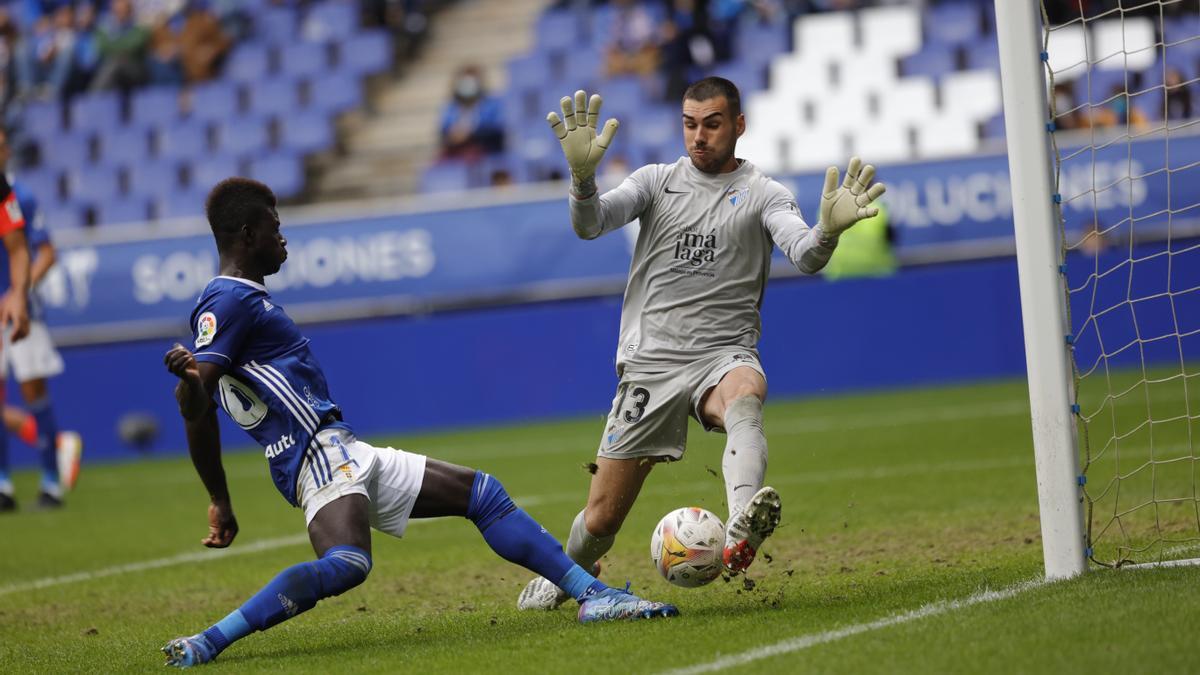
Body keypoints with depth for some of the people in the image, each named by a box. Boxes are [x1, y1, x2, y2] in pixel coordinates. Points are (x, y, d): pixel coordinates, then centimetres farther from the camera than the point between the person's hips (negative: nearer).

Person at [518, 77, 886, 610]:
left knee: (745, 394, -40)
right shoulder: (658, 180, 10)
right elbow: (589, 225, -5)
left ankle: (740, 533, -64)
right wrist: (582, 175, -27)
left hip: (723, 356, -2)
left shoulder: (763, 194, 4)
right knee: (603, 515, 1)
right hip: (650, 361, 2)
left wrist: (828, 231, -37)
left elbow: (805, 257, -14)